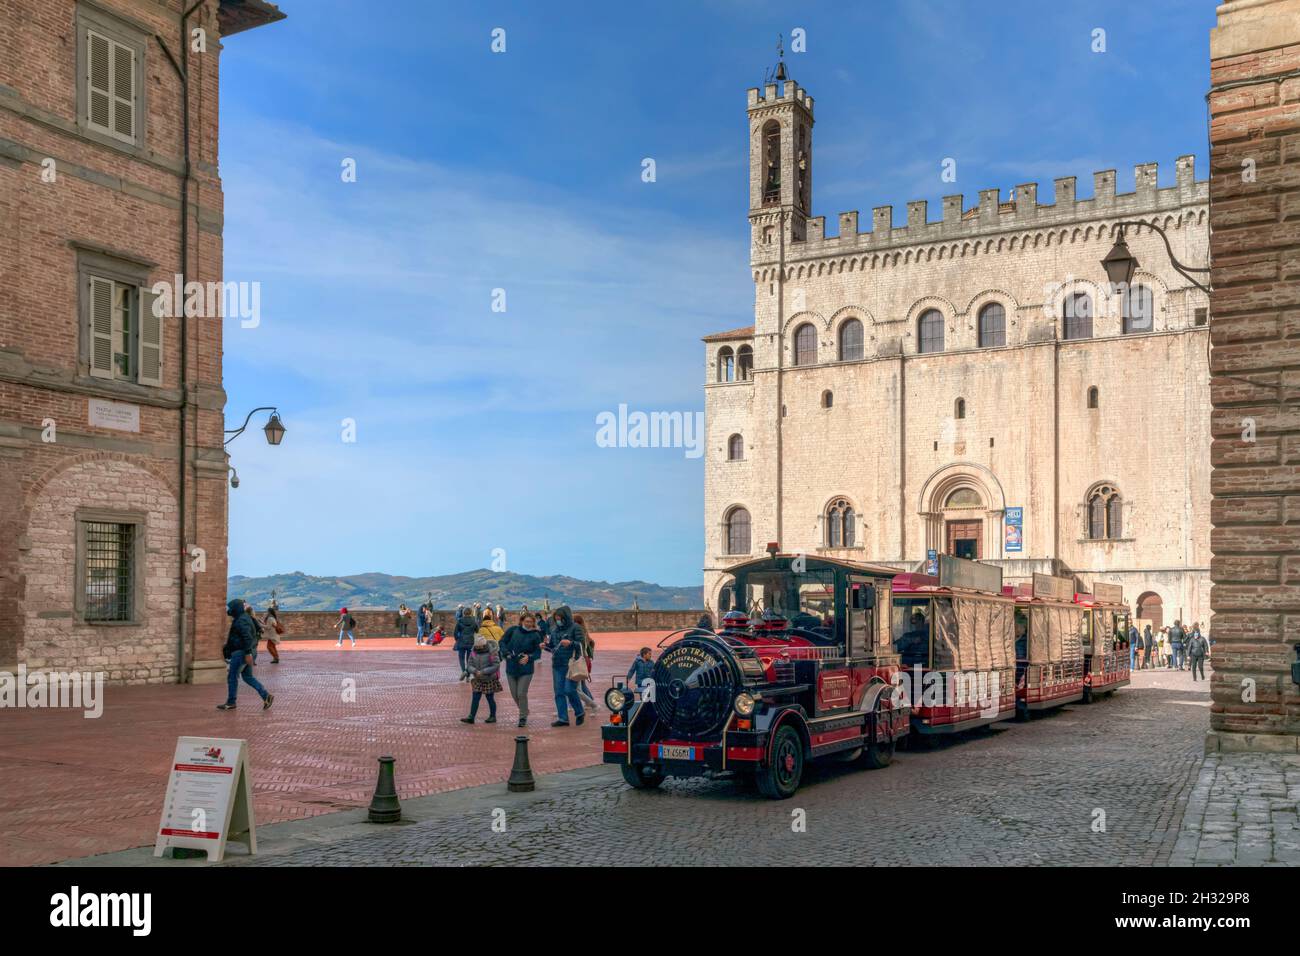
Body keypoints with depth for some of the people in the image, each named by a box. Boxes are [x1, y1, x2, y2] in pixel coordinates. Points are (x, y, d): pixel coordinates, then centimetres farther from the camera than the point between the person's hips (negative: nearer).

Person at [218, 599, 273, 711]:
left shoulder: (242, 620, -17)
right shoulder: (244, 618, 17)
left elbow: (247, 637, -26)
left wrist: (248, 653, -28)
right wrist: (226, 649, 28)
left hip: (241, 653, -10)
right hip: (245, 652, 10)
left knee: (232, 676, 0)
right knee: (248, 677, 11)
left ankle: (230, 703, 8)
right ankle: (266, 696, 2)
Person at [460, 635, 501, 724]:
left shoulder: (491, 652, -16)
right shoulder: (473, 652, -3)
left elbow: (496, 666, -20)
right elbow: (469, 665, -1)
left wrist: (483, 672, -23)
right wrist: (475, 671, -22)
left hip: (489, 680, -4)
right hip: (478, 680, 4)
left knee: (490, 698, 6)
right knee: (475, 698, 0)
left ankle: (493, 716, 21)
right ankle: (471, 717, 1)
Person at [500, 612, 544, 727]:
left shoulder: (535, 635, -5)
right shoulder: (513, 630, -1)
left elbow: (538, 653, -4)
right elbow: (502, 642, 4)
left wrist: (529, 658, -22)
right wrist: (507, 653, -12)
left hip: (526, 670, -3)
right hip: (511, 668, 3)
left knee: (522, 694, -8)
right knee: (514, 695, 10)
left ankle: (523, 718, 8)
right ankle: (524, 712, 34)